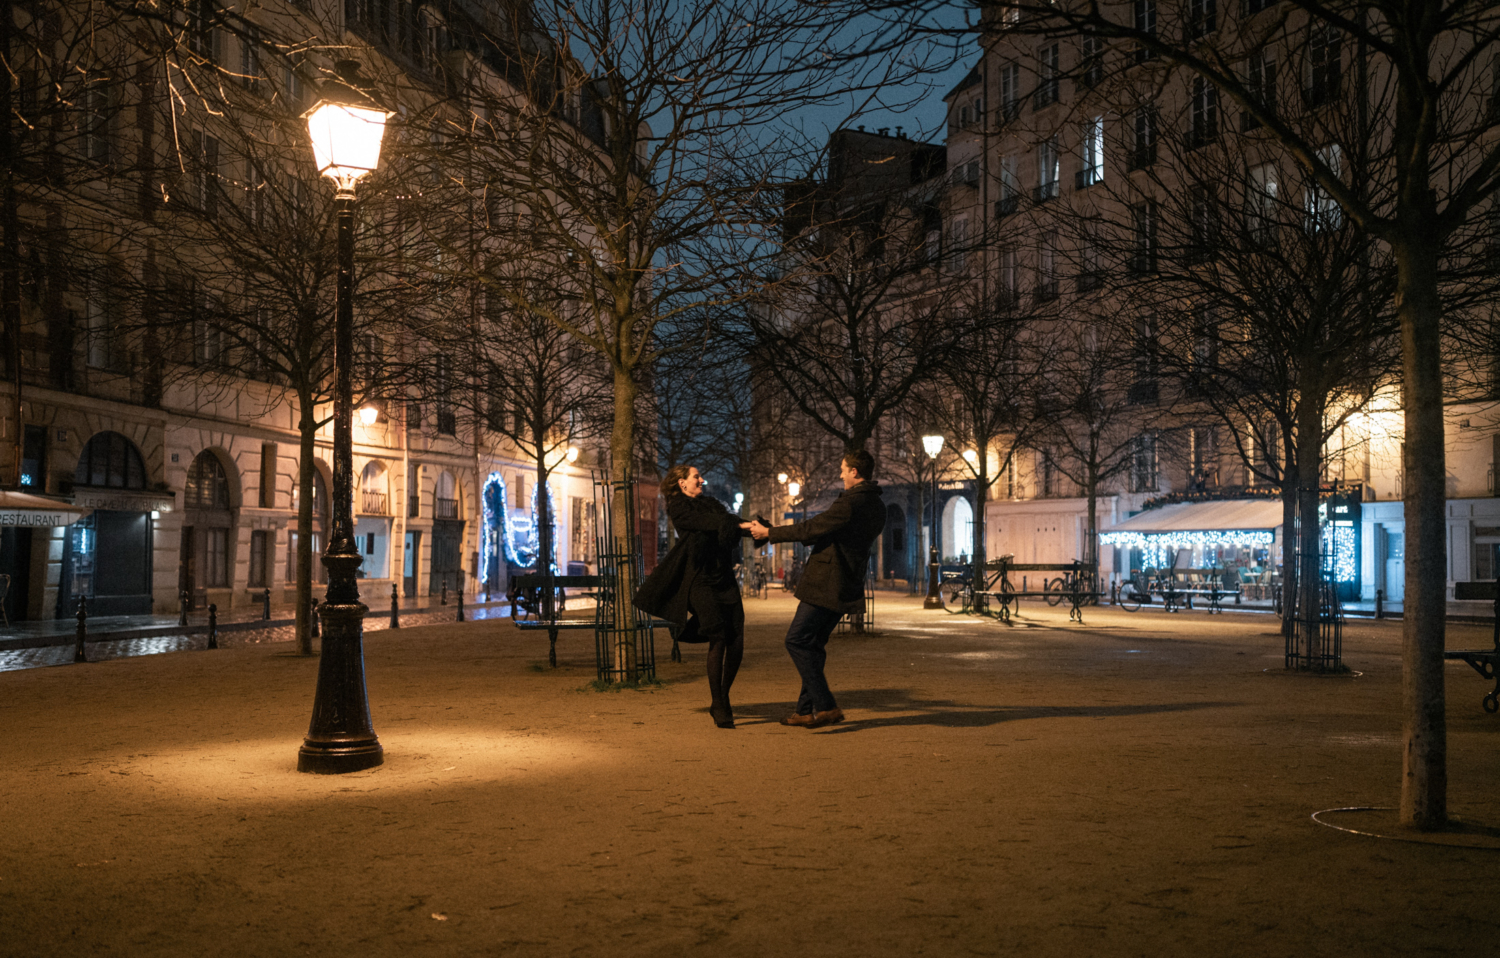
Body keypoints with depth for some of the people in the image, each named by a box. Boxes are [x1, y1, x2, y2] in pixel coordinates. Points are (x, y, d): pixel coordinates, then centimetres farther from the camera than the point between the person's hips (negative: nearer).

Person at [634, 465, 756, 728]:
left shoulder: (710, 503, 21)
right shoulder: (678, 508, 2)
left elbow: (729, 522, 7)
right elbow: (704, 523, -13)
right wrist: (739, 525, -20)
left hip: (724, 578, 6)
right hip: (700, 580, -6)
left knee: (736, 642, -2)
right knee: (719, 640, -13)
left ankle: (722, 699, 15)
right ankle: (718, 706, -3)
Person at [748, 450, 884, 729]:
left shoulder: (850, 503, -18)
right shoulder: (877, 507, 12)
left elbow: (810, 529, -14)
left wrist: (769, 532, -4)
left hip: (826, 585, -9)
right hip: (848, 587, 9)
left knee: (797, 641, -4)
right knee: (813, 645, 15)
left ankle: (825, 706, -8)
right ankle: (806, 710, 18)